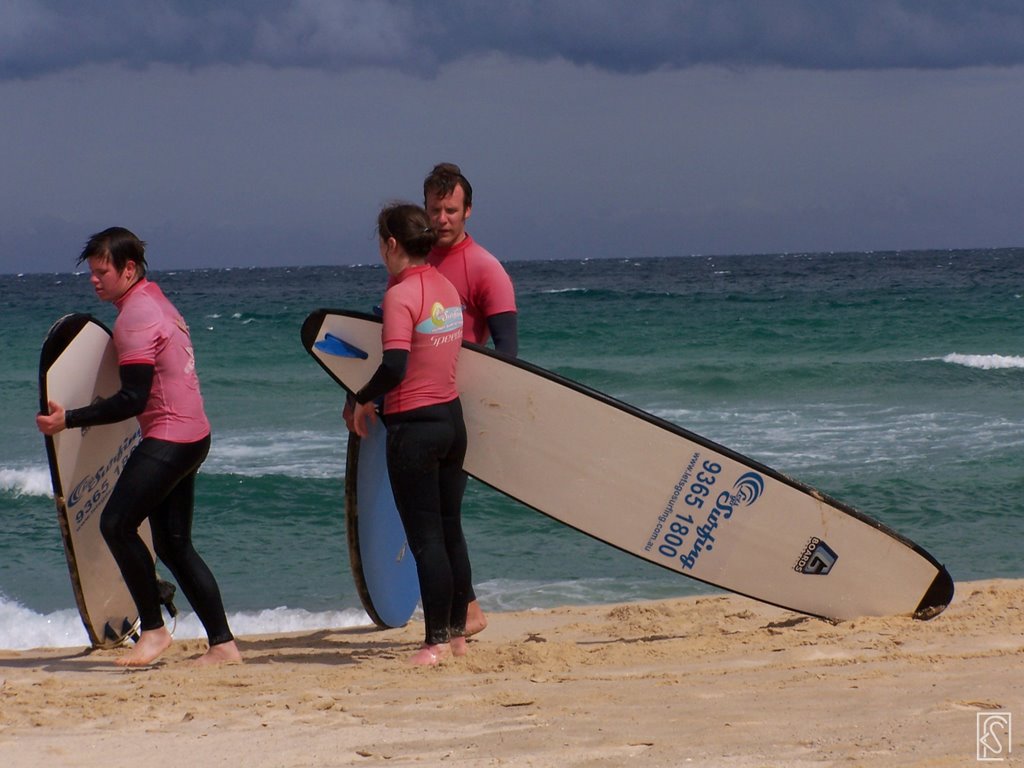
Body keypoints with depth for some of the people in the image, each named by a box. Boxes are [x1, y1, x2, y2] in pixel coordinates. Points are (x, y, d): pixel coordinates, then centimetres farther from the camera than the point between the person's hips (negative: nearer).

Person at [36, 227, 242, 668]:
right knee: (173, 544, 11)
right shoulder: (155, 302, 16)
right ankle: (223, 644, 11)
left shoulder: (135, 316, -15)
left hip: (169, 438, -11)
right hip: (192, 436, 11)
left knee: (116, 524, -14)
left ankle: (153, 629, -8)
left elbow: (133, 399, -20)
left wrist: (70, 419, -20)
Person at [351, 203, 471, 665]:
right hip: (452, 418, 8)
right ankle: (457, 633, 20)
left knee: (425, 538, -2)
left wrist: (363, 400, -7)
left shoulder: (401, 296, -17)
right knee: (451, 531, 14)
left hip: (414, 426, -8)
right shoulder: (446, 288, 8)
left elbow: (394, 367, -25)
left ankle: (436, 642, 0)